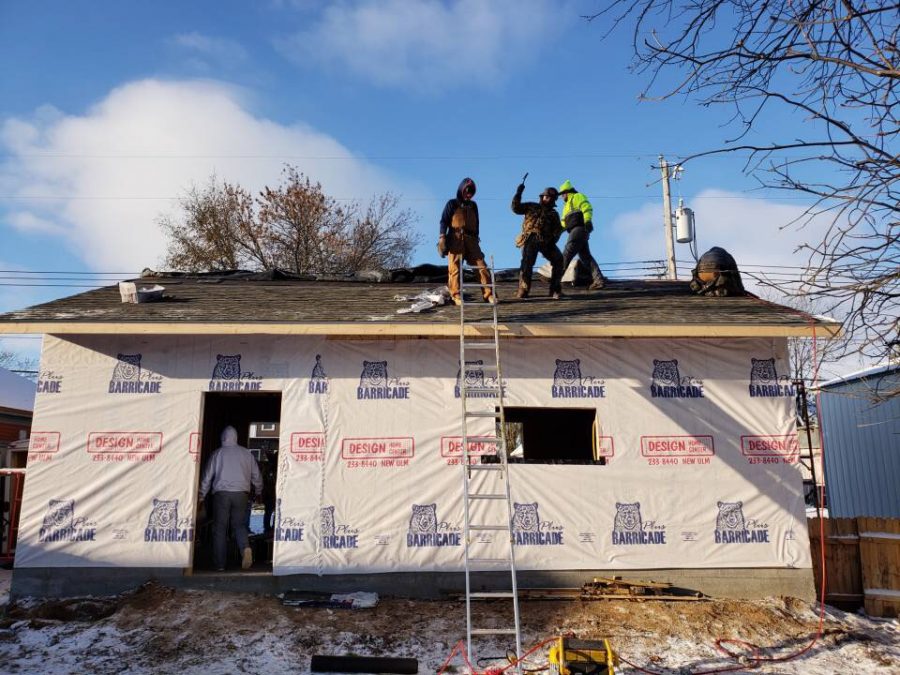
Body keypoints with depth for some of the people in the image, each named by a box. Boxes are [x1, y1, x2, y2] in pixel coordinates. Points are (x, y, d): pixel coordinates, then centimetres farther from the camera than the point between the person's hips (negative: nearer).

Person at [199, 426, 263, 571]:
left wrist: (202, 495, 16)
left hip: (221, 494, -2)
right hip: (241, 493, 2)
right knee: (239, 525, 12)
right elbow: (256, 475, 13)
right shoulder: (246, 453, 8)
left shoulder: (218, 454, 3)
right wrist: (258, 491, 29)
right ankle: (246, 547, -17)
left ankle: (220, 564, 6)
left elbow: (207, 477, 5)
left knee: (220, 528, 6)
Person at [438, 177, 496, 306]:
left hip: (471, 240, 4)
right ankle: (456, 295, -6)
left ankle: (488, 294, -11)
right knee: (455, 268, -10)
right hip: (455, 240, -4)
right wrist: (442, 236, -9)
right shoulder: (452, 204, 9)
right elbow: (444, 220, 3)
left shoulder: (473, 206, 23)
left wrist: (476, 238, 22)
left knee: (481, 266, -8)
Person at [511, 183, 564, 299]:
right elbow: (516, 208, 8)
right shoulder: (531, 207, 16)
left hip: (546, 241, 3)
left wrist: (553, 239, -5)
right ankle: (523, 291, -14)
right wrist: (518, 193, -2)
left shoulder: (553, 214, 19)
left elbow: (558, 229, 11)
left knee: (558, 259, -9)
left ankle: (555, 290, -1)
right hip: (531, 239, -3)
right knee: (527, 262, -20)